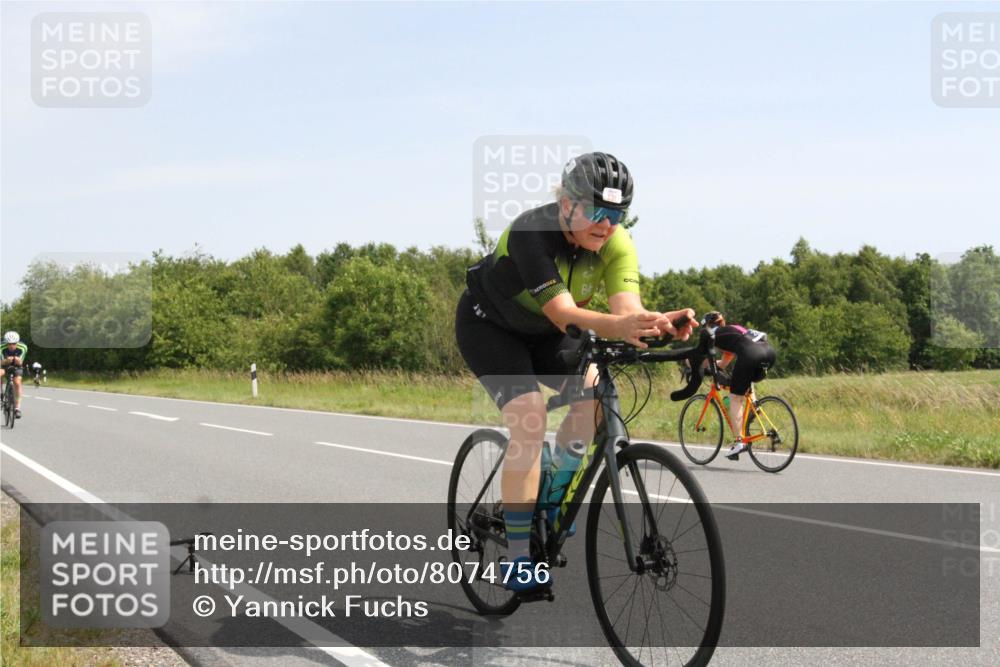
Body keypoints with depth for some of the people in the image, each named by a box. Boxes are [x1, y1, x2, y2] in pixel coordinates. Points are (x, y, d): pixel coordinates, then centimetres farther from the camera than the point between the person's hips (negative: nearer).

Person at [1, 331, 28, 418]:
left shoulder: (23, 348, -27)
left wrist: (18, 361, -47)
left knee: (17, 382, -24)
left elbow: (20, 363, -23)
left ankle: (17, 407, -18)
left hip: (17, 366, 0)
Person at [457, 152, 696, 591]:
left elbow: (627, 308, -37)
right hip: (488, 325, -5)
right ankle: (517, 560, -16)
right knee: (529, 418, -24)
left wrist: (660, 324, -60)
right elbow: (562, 311, -47)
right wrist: (616, 327, -65)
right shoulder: (531, 232, -36)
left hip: (543, 333, 5)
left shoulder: (616, 243, -22)